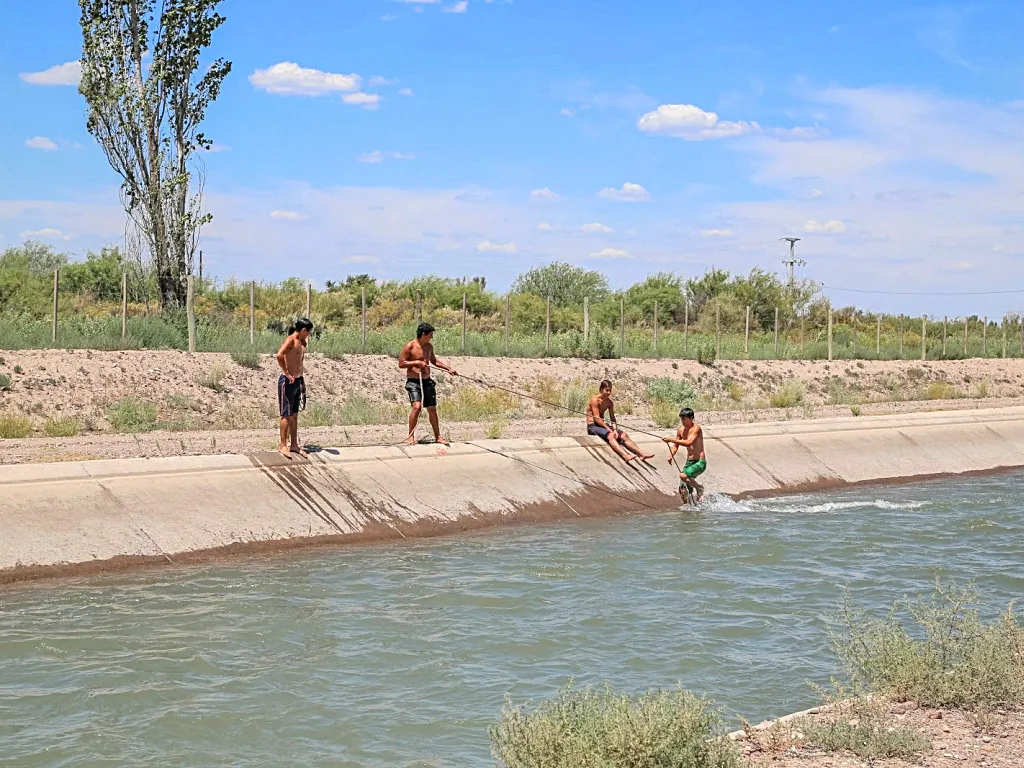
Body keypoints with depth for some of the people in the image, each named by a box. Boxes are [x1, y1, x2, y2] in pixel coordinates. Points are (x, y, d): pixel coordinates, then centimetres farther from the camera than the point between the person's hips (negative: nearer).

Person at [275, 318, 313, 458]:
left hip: (297, 381, 8)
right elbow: (279, 355, -32)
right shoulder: (290, 340, -15)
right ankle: (283, 445, 2)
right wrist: (286, 373, -24)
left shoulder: (301, 342, 12)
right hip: (287, 381, -8)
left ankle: (294, 445, 19)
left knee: (294, 415, 13)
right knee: (286, 415, -3)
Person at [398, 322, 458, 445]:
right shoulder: (410, 347, -11)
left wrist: (449, 369, 19)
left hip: (427, 381, 7)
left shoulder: (429, 346, 10)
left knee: (432, 409, 10)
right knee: (417, 406, -22)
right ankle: (411, 437, -13)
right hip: (414, 381, -7)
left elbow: (434, 360, 25)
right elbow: (401, 364, -11)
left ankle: (437, 437, 21)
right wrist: (417, 362, -18)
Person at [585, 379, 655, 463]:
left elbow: (612, 417, 5)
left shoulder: (609, 402, 9)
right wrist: (608, 429, -23)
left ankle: (642, 454, -20)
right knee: (610, 435, -35)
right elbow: (597, 419, -20)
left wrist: (615, 429, -13)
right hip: (592, 426, -8)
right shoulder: (595, 400, -15)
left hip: (603, 425, 8)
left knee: (623, 435, -10)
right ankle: (626, 456, -57)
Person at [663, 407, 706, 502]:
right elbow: (675, 446, 17)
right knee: (683, 489, 2)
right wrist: (671, 455, -3)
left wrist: (671, 440, -32)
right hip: (689, 462, 7)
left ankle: (699, 488, -5)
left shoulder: (696, 428, -16)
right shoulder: (681, 430, 5)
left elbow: (688, 443, -31)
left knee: (683, 476, -30)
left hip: (699, 462, -7)